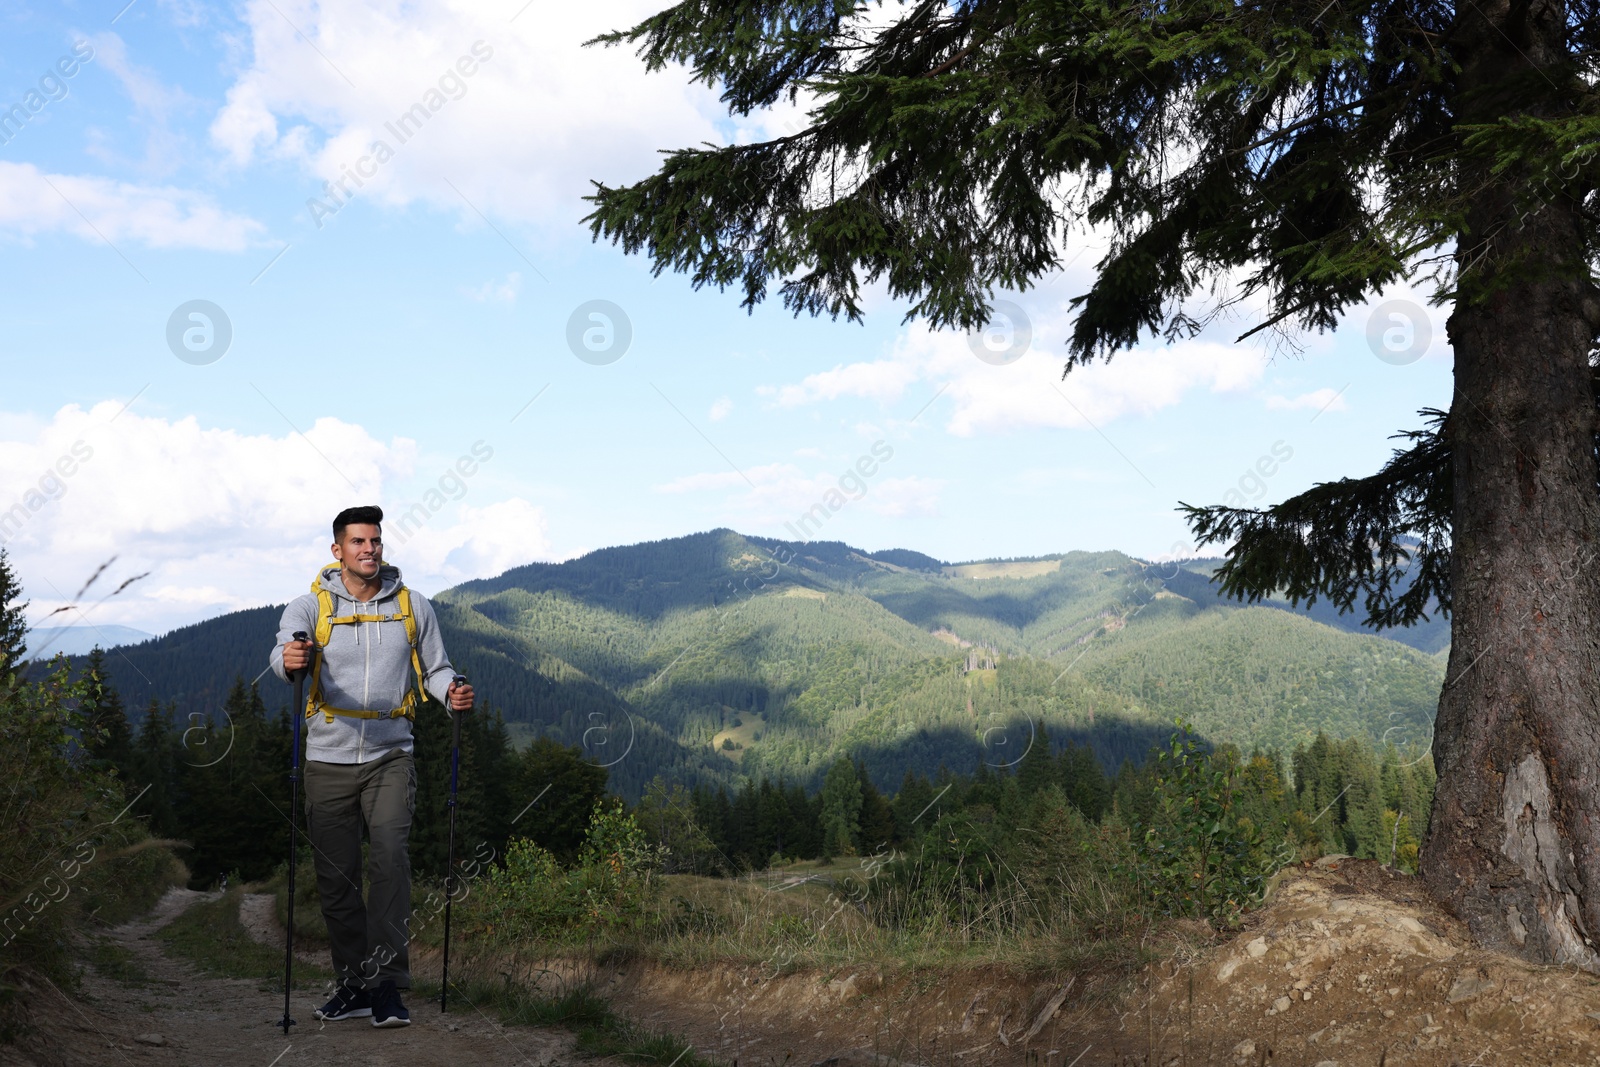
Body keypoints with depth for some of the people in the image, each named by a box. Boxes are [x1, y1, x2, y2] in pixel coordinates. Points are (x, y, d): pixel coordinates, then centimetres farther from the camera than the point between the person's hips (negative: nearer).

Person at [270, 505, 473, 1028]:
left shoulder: (413, 607, 5)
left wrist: (452, 692, -10)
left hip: (390, 755, -1)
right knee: (336, 876, 5)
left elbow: (435, 667, 12)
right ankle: (354, 984, 19)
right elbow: (285, 651, -19)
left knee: (389, 856, -18)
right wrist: (291, 660, -43)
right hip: (329, 760, 1)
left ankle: (388, 983, -14)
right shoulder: (310, 606, 0)